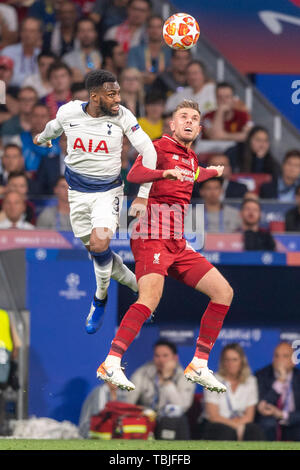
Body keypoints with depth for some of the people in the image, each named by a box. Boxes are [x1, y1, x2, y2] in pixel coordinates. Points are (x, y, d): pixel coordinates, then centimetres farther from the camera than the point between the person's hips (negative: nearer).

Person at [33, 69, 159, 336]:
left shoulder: (122, 116, -17)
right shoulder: (68, 112, -11)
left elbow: (148, 151, -14)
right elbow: (55, 127, 14)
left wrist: (142, 196, -15)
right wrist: (42, 138, 37)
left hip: (108, 192, -3)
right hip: (78, 192, 3)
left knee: (99, 245, -22)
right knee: (97, 251, 4)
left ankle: (100, 299, 2)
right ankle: (139, 286, 26)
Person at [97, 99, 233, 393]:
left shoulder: (191, 158, 20)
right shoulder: (160, 147, -3)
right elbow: (134, 175, -23)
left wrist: (212, 172, 49)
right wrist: (166, 173, -39)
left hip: (178, 244, 8)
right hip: (152, 237, -8)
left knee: (224, 293, 3)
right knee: (150, 299, -27)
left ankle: (198, 366, 6)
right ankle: (110, 364, -27)